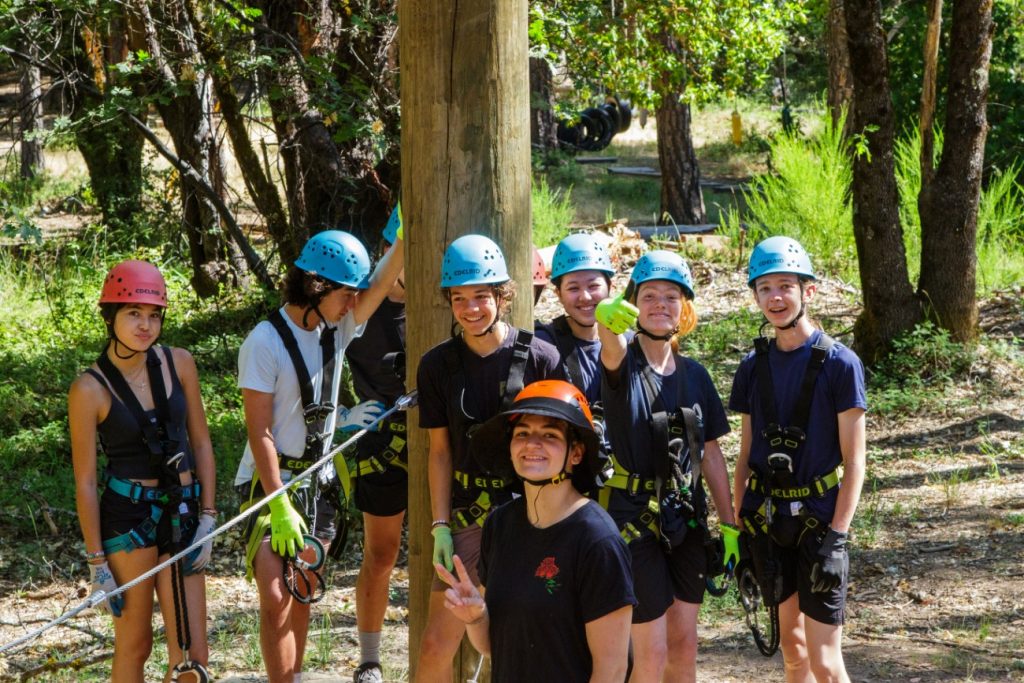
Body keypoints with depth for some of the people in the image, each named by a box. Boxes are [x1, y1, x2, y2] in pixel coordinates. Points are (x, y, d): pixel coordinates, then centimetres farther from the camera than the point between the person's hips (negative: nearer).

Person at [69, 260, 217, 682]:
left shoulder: (179, 364, 2)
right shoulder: (90, 389, -10)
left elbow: (201, 443, 9)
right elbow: (85, 481, -6)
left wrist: (207, 520, 2)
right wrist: (97, 563, -6)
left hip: (183, 513, 4)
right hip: (128, 517, -4)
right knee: (134, 647, 2)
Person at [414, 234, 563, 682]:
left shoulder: (539, 358, -6)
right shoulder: (438, 365, 1)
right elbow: (440, 451, 6)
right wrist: (440, 526, 1)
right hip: (470, 517, 2)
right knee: (436, 645, -4)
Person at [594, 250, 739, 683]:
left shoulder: (694, 375, 7)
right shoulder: (623, 363, -8)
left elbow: (711, 455, 12)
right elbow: (612, 348, -35)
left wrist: (729, 524, 7)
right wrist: (607, 318, -59)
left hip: (686, 519, 5)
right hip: (632, 517, -5)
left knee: (683, 645, 11)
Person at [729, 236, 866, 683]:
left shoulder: (839, 363, -9)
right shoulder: (755, 366, 5)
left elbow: (854, 461, -9)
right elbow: (746, 453, 11)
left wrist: (836, 536, -15)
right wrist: (737, 527, 6)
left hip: (817, 518, -5)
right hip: (767, 519, 5)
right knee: (791, 644, 13)